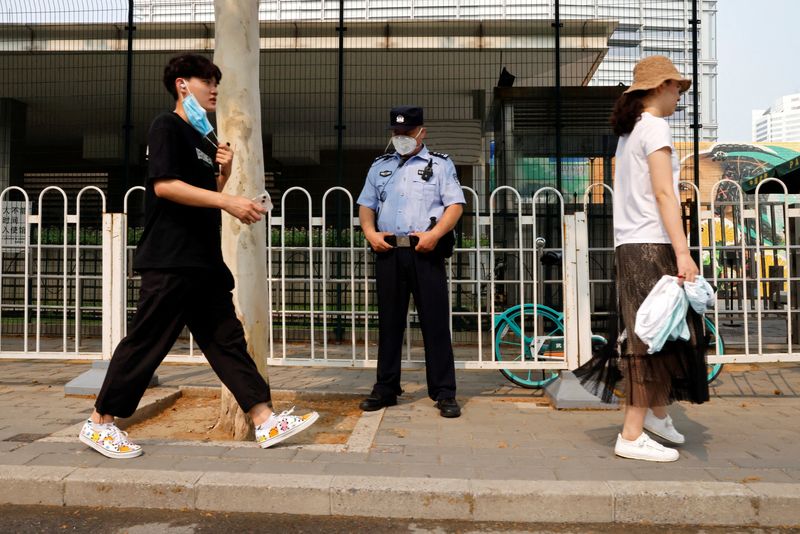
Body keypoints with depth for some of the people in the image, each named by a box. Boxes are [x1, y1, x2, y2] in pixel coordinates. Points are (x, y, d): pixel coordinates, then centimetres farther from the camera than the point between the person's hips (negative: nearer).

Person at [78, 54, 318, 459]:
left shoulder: (203, 140, 21)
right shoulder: (167, 126, -5)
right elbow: (164, 185, -19)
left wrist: (225, 174, 8)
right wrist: (228, 201, -23)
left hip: (204, 262, 9)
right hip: (169, 261, -9)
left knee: (227, 341, 6)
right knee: (145, 343, -2)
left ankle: (266, 422, 7)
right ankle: (99, 424, 15)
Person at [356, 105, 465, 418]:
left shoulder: (440, 164, 9)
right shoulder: (380, 166, 19)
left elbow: (455, 205, 0)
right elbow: (366, 205, 17)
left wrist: (435, 233, -15)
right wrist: (370, 232, -2)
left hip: (426, 252, -3)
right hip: (388, 252, 3)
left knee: (435, 322, -3)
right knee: (389, 321, 8)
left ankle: (444, 393, 5)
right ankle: (386, 389, 18)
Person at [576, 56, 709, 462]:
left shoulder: (629, 132, 20)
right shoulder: (655, 127, -7)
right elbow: (664, 193, -17)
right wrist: (683, 252, -21)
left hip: (630, 246, 9)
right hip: (651, 246, -9)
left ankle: (657, 412, 27)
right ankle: (632, 436, -2)